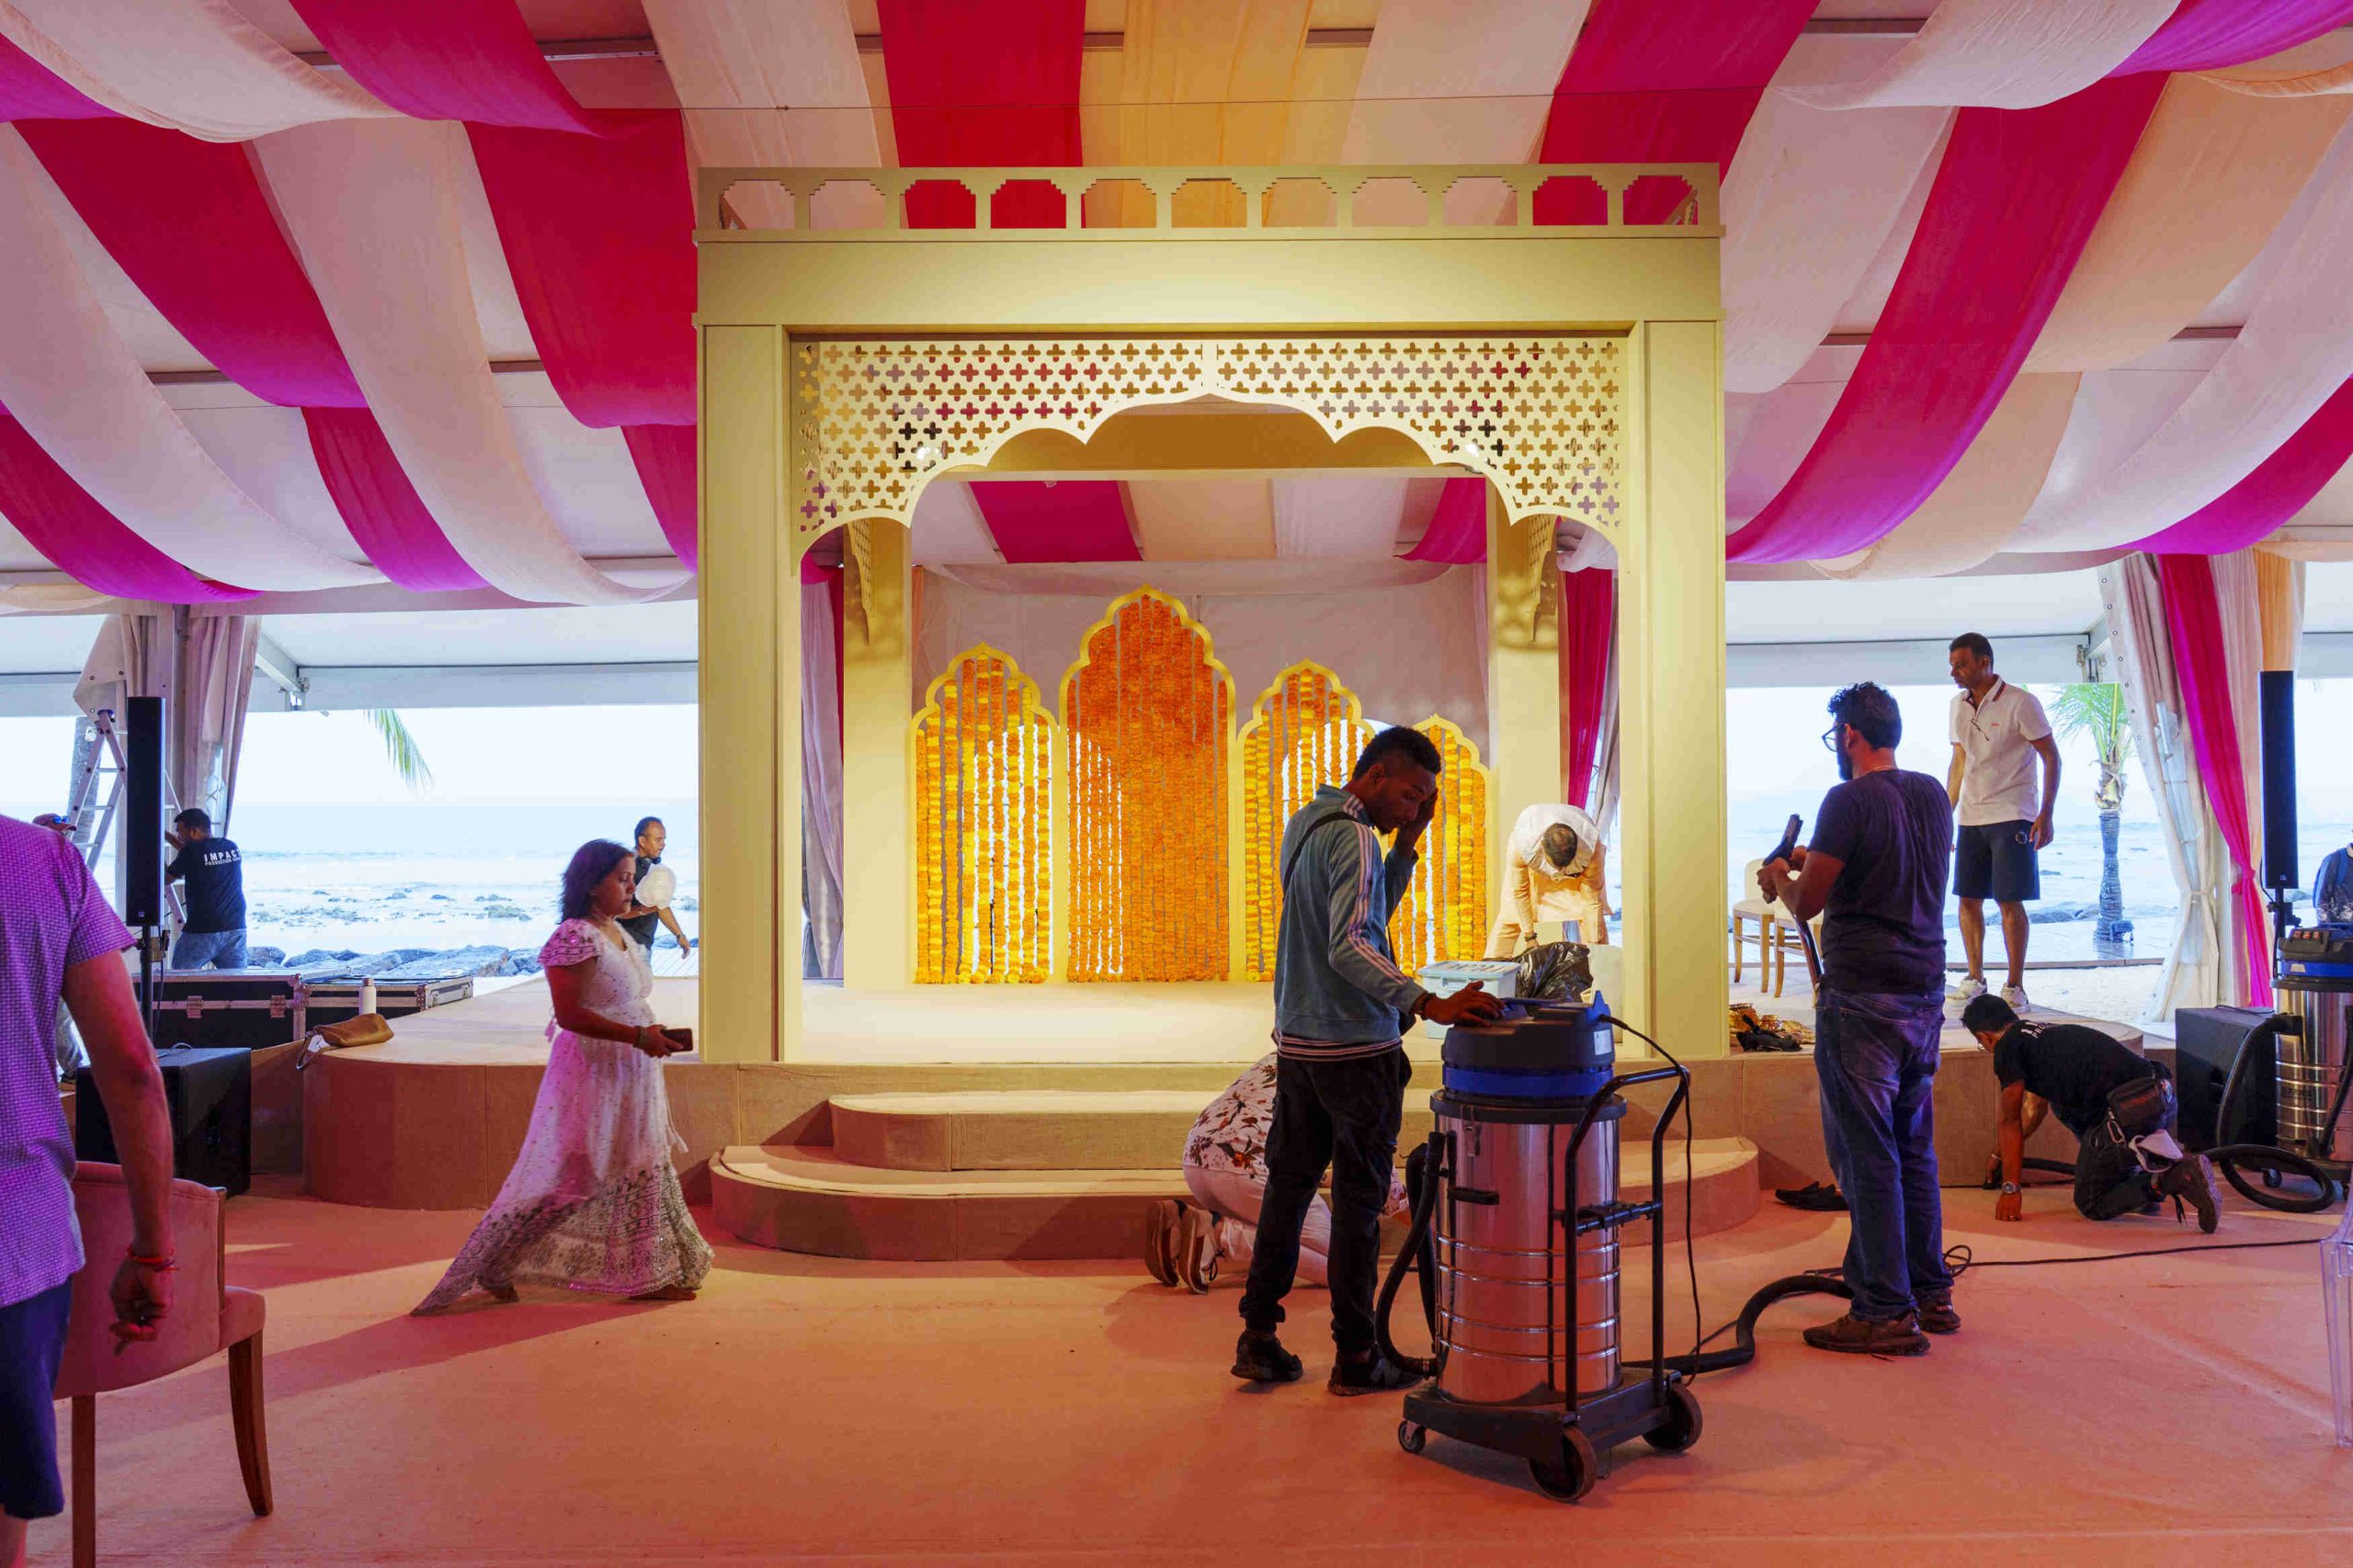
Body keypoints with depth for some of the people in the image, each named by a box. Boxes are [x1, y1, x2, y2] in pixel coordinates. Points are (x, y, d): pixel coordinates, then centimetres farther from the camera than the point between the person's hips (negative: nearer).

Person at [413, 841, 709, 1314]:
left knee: (642, 1171, 13)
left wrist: (657, 1036, 6)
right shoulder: (575, 938, -18)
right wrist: (638, 1037, -26)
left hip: (629, 1078, 10)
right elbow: (568, 1014, -24)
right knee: (564, 1175, -1)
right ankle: (493, 1269, 15)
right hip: (592, 1076, -10)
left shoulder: (618, 933, 11)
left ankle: (649, 1276, 22)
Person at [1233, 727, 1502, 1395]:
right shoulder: (1352, 838, -17)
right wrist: (1430, 1005, -35)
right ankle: (1355, 1355, 10)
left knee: (1289, 1184, 12)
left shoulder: (1305, 822, 12)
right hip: (1354, 1047, -8)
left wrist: (1408, 842, 9)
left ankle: (1258, 1337, 17)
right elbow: (1350, 947, -29)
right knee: (1358, 1199, 2)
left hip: (1297, 1041, 9)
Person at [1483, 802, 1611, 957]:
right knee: (1511, 916, -7)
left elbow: (1591, 898, -29)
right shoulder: (1520, 844, -42)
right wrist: (1529, 937, -17)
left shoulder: (1591, 845, -41)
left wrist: (1593, 944, -26)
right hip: (1533, 864, 0)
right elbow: (1519, 891, -25)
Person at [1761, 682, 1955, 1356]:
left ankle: (1887, 1312, 2)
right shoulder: (1933, 796, 10)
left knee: (1867, 1155, -2)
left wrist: (1779, 876, 10)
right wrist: (1815, 862, 29)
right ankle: (1931, 1293, 24)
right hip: (1926, 991, 8)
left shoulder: (1849, 801, -13)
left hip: (1862, 998, -8)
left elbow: (1808, 902, -10)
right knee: (1914, 1149, 16)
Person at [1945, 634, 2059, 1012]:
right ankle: (1975, 977, 19)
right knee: (1968, 899, 7)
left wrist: (2045, 814, -13)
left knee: (2010, 901, -6)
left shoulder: (2020, 703, -9)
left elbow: (2051, 757, -6)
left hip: (2011, 815, -6)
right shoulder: (1958, 705, 10)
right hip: (1971, 817, 6)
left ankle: (2015, 986, 1)